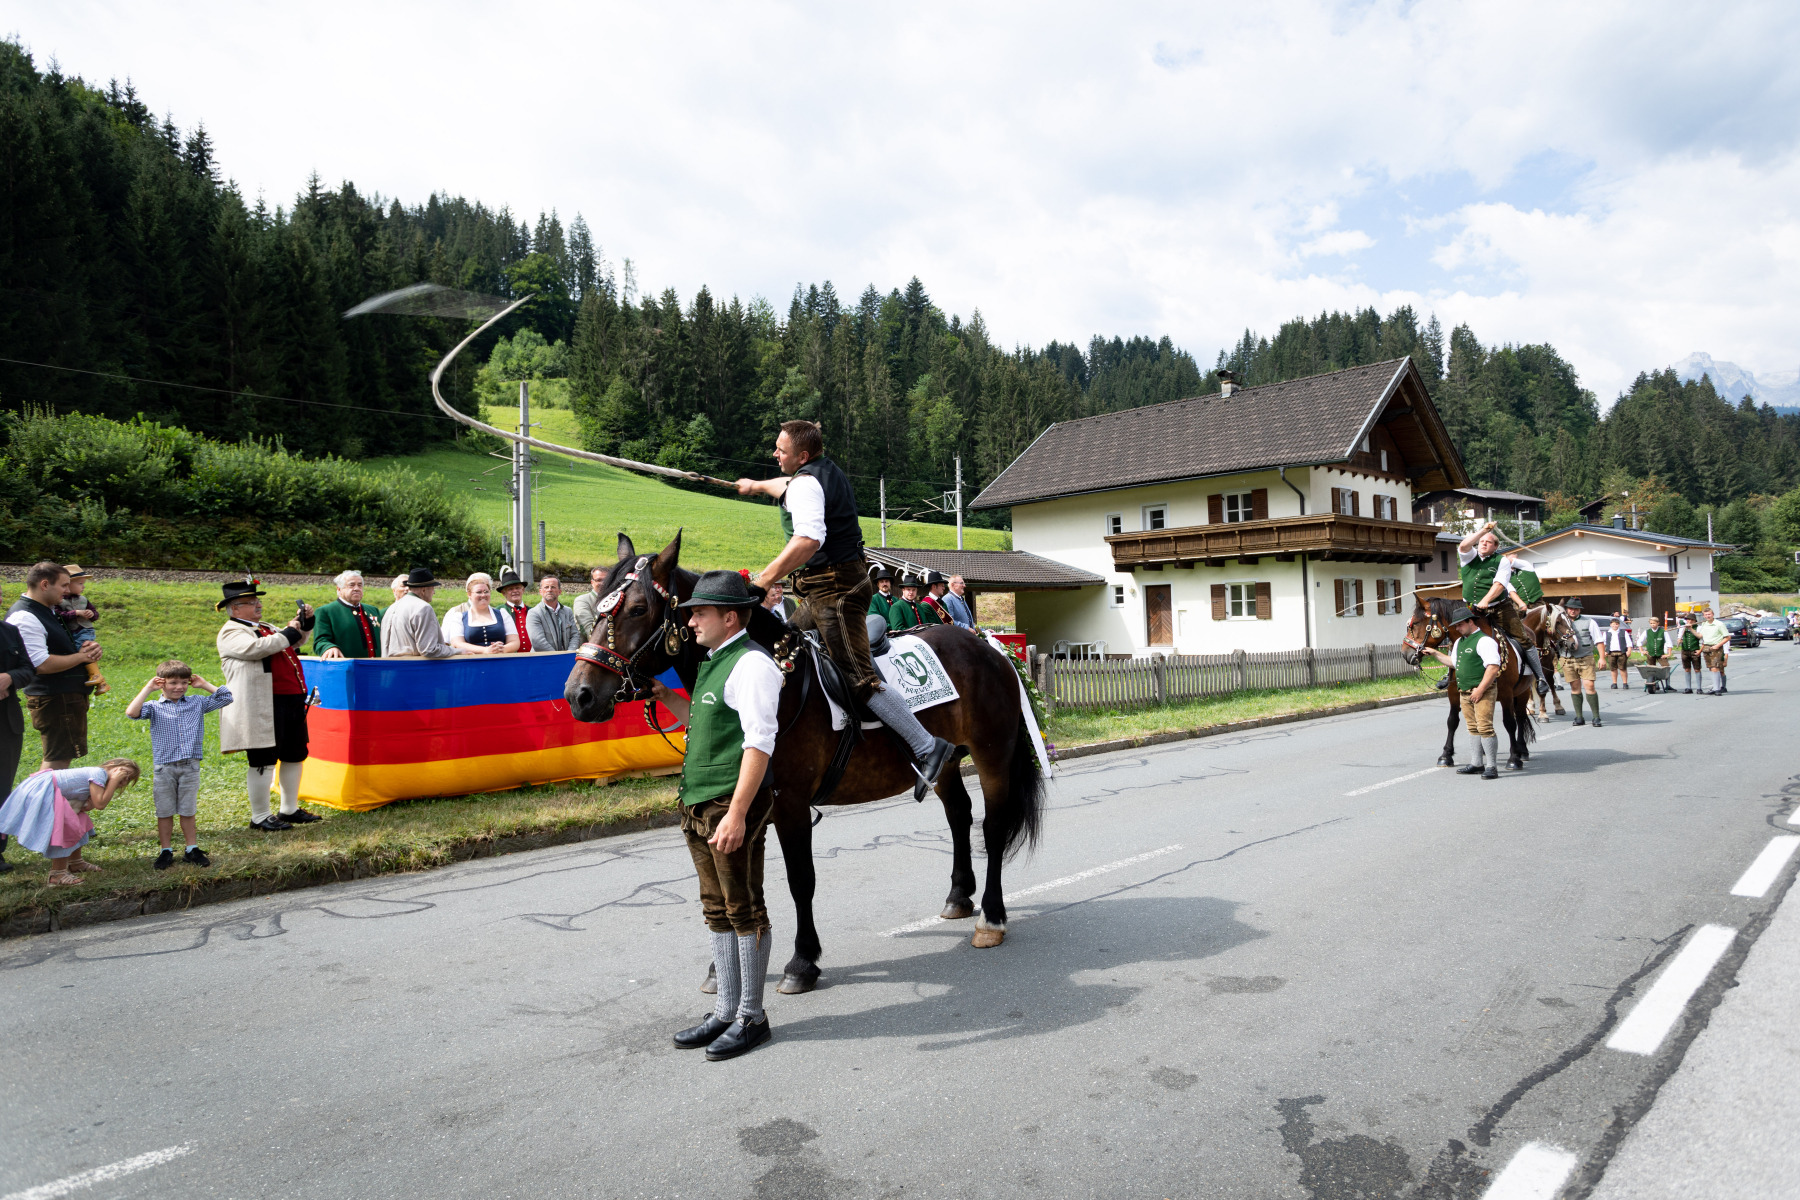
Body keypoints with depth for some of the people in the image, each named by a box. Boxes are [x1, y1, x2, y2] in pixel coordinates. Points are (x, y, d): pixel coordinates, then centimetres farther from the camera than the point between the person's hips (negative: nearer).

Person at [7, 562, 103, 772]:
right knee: (56, 762, -7)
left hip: (70, 697, 10)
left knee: (61, 760, 17)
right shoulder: (24, 618, -18)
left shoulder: (49, 610, 13)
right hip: (54, 699, -10)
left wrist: (88, 648, 5)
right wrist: (82, 656, -13)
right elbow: (42, 665, -26)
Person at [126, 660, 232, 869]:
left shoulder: (197, 703, 8)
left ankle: (192, 850, 17)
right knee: (165, 812, 8)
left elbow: (225, 697, 10)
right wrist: (148, 688, -11)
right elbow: (132, 712, -17)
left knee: (188, 812, 9)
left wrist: (204, 685, 7)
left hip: (190, 767, 1)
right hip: (164, 768, -1)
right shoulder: (155, 708, 0)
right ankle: (166, 851, 19)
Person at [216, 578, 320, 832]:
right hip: (263, 709, -9)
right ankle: (260, 817, 7)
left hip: (291, 702, 9)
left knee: (295, 756, 14)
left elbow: (294, 642, 35)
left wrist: (305, 623, 17)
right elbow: (257, 647, -25)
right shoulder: (231, 633, -6)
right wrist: (289, 632, -13)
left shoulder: (265, 627, 22)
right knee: (263, 761, -3)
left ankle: (290, 809, 26)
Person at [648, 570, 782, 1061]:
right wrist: (666, 697, 16)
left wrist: (737, 813, -26)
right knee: (717, 909, 15)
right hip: (697, 805, 10)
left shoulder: (751, 663, -14)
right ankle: (726, 1011, 26)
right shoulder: (713, 663, 16)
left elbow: (759, 742, -21)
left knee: (744, 909, 2)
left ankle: (751, 1017, 14)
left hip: (732, 806, -9)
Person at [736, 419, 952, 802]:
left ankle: (928, 748, -18)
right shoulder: (827, 471, 16)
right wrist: (757, 485, 59)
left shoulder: (804, 484, -14)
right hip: (831, 585, 11)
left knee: (859, 676, -16)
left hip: (832, 589, -11)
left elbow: (809, 539, -33)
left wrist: (763, 579, -33)